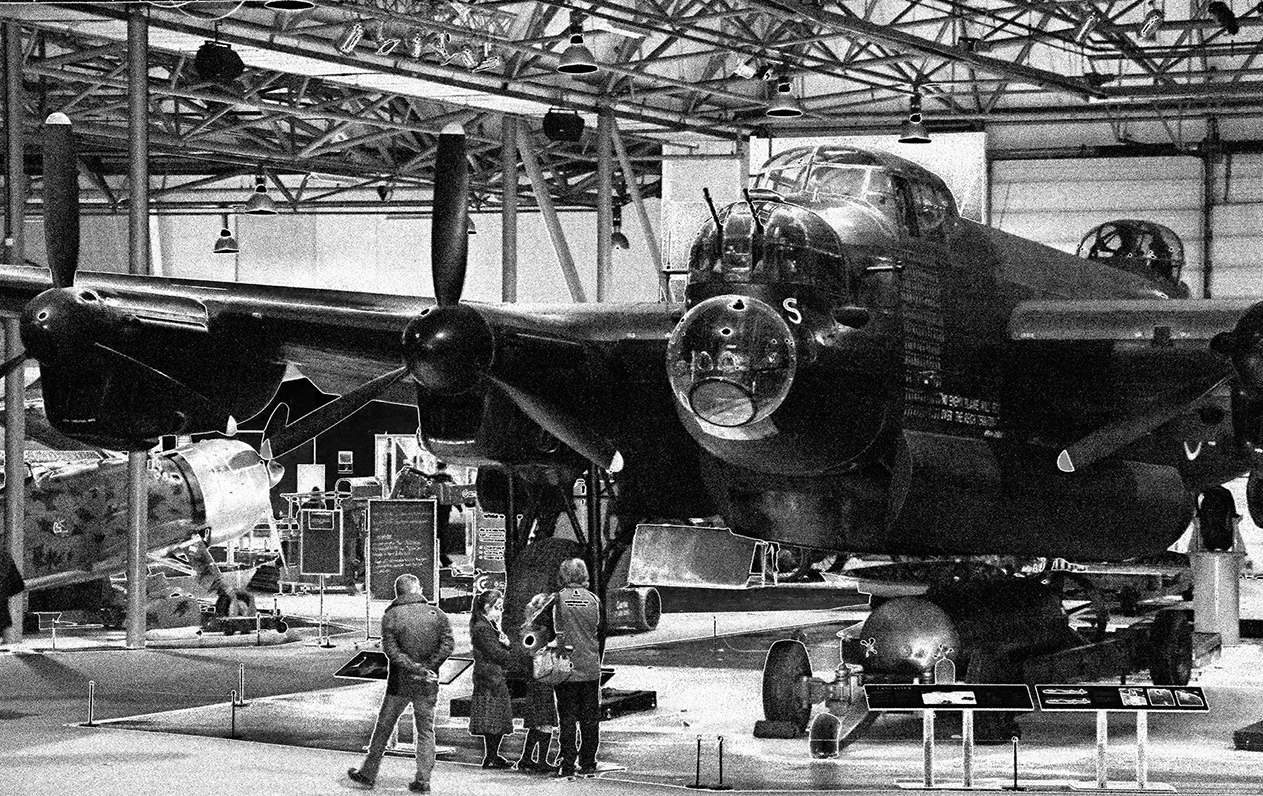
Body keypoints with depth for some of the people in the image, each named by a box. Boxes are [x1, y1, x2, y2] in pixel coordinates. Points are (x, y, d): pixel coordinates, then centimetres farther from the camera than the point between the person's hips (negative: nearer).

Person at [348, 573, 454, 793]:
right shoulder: (436, 614, -1)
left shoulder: (391, 616, -5)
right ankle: (423, 780, 5)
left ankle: (368, 774, 18)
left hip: (399, 682, -1)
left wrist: (417, 669, -15)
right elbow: (447, 644, -9)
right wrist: (427, 668, -10)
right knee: (426, 730, 9)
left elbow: (391, 650, -13)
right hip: (428, 685, 1)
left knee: (383, 727, 10)